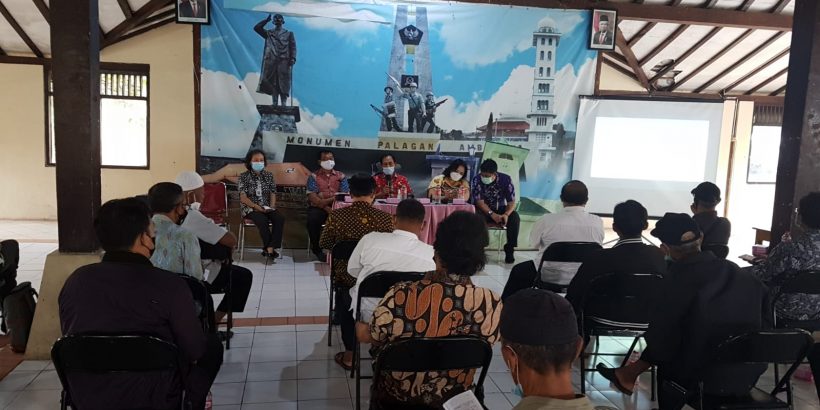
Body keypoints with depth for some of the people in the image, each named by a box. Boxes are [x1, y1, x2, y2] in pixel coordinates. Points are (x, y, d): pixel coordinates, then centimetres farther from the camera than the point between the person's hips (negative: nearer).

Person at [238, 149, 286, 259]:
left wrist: (271, 207, -11)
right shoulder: (244, 176, -1)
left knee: (280, 218, -27)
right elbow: (243, 198, -8)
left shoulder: (269, 175, 11)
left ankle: (269, 248, -29)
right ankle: (270, 248, -20)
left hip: (267, 208, 4)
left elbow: (273, 194, 8)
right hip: (250, 208, -4)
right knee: (262, 220, -36)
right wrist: (257, 207, -19)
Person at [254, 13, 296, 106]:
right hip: (271, 62, 2)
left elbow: (293, 47, 5)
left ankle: (283, 104, -6)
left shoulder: (289, 34, 14)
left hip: (284, 62, -2)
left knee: (283, 85, -6)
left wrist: (293, 58, -9)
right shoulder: (269, 33, 19)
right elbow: (256, 28, 11)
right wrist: (266, 20, 10)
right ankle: (275, 104, 1)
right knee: (273, 84, -1)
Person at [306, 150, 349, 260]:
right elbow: (313, 198, -5)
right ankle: (317, 249, -10)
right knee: (313, 219, -32)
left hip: (336, 207, 1)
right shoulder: (314, 177, 8)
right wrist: (326, 208, -19)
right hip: (318, 207, -1)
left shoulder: (340, 176, 13)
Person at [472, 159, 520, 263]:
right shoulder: (477, 179, -16)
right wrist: (492, 214, -33)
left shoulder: (506, 179, -15)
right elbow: (479, 201, -18)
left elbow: (511, 201, -13)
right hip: (484, 210, -1)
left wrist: (506, 214, -33)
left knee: (514, 217, -29)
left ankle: (510, 249, -17)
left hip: (501, 209, 1)